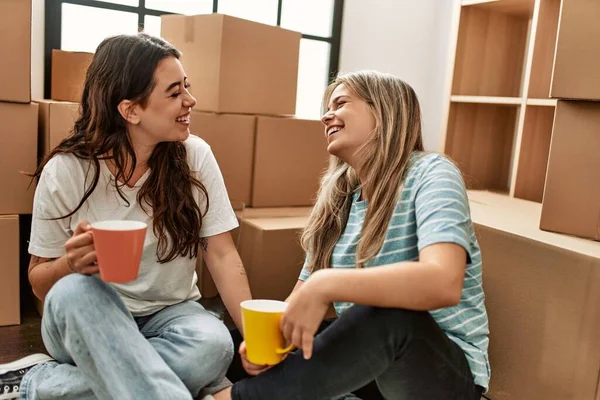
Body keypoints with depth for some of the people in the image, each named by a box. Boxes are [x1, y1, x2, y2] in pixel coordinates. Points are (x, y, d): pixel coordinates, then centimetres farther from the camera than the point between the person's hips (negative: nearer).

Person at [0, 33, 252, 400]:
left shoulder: (195, 156, -9)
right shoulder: (64, 171, -12)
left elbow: (221, 255, -11)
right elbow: (39, 282, -3)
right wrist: (71, 264, -27)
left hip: (169, 315, 2)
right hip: (86, 321, -1)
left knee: (213, 345, -32)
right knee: (75, 291, -34)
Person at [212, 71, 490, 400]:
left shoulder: (430, 174, -14)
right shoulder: (337, 200, 4)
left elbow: (444, 283, -32)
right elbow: (304, 295, 3)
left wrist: (326, 284, -40)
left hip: (449, 369, -5)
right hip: (369, 364, 5)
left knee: (389, 312, -36)